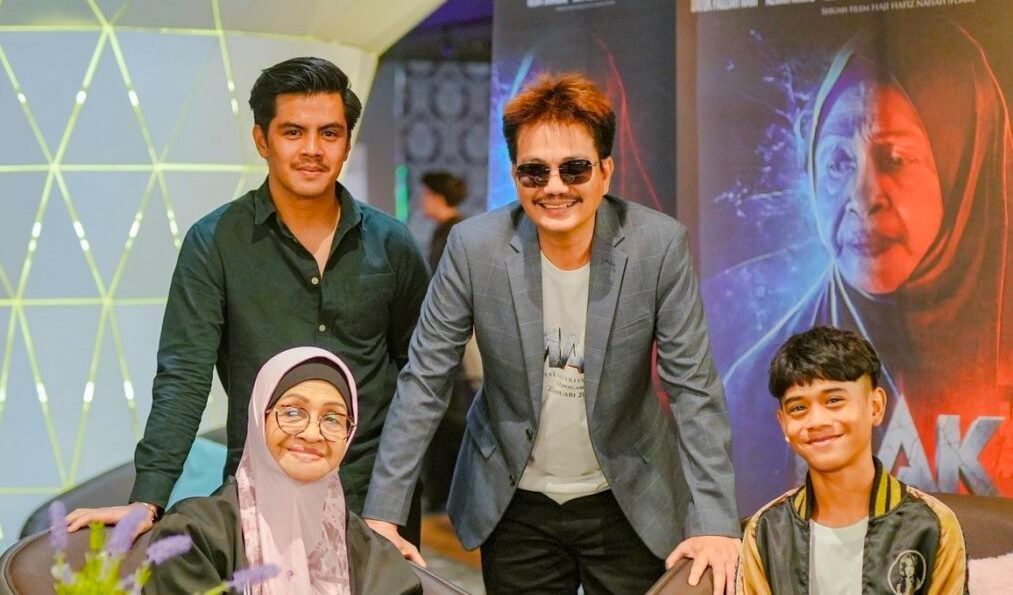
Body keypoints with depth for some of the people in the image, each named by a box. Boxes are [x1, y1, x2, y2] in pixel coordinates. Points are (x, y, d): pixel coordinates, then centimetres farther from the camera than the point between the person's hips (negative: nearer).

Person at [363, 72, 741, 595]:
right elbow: (423, 383, -9)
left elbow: (693, 388, -12)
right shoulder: (474, 247, -13)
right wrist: (382, 513, -14)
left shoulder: (660, 246, -14)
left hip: (628, 503, 0)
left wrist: (714, 522, -20)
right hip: (516, 508, 1)